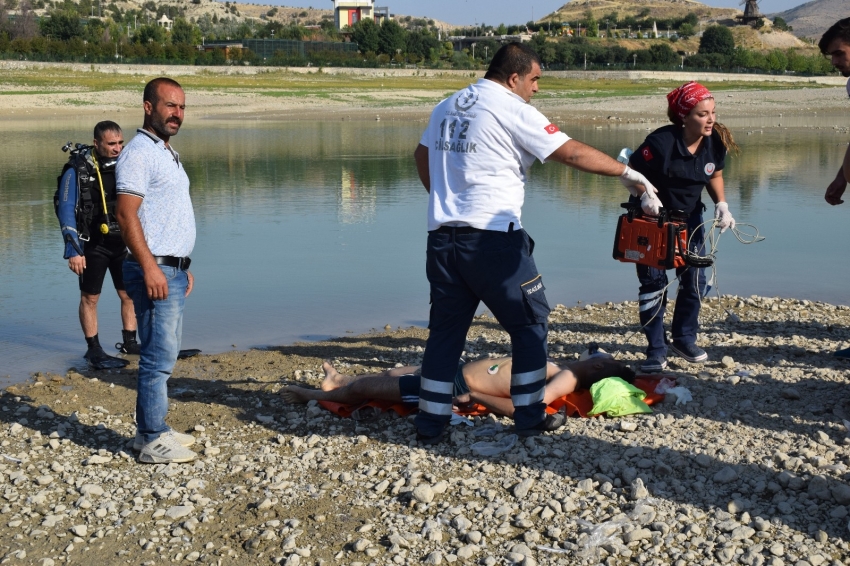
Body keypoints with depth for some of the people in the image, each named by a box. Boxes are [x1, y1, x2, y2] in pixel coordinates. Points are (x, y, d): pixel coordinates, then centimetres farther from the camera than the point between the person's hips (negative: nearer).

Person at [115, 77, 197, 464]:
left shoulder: (168, 154, 18)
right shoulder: (139, 153, -12)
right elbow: (126, 215, -20)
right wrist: (150, 267, -24)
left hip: (173, 270, 10)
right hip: (155, 270, -10)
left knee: (164, 355, 14)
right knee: (159, 357, -8)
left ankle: (153, 429, 22)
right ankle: (153, 442, -3)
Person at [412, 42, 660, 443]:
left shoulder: (447, 106, 15)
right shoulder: (512, 110, -7)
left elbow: (422, 156, 27)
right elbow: (572, 153, -8)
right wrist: (627, 173, 1)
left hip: (442, 236, 7)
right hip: (491, 237, -6)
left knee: (445, 329, 12)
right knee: (529, 323, 9)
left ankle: (430, 423, 13)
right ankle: (530, 417, 13)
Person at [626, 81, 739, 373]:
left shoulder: (715, 142, -12)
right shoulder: (661, 142, -29)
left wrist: (721, 204, -7)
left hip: (689, 217, 5)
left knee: (694, 278, 7)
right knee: (653, 281, -4)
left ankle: (685, 338, 26)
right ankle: (656, 349, 4)